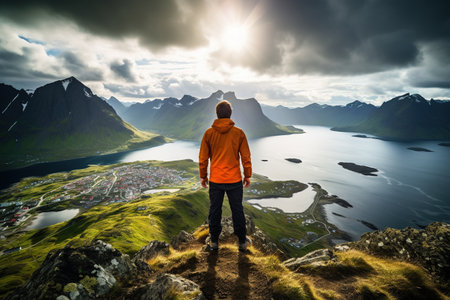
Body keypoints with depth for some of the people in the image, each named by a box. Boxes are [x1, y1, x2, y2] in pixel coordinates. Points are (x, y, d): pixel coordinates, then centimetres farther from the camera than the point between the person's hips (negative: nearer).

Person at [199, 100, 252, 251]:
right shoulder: (239, 133, -6)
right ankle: (242, 241, 27)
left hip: (215, 180, 1)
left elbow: (203, 158, 0)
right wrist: (247, 176, 8)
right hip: (235, 180, 0)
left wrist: (203, 176, 11)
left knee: (215, 211, 14)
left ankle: (214, 241, 28)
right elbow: (246, 157, -3)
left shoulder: (209, 133, -4)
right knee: (237, 210, 13)